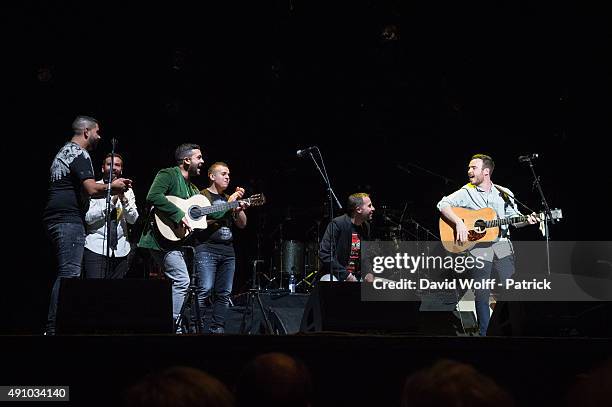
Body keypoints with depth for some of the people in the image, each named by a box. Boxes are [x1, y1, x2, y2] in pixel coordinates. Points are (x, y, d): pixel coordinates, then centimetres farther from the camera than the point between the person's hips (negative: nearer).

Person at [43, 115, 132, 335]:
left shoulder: (64, 151, 24)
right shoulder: (79, 154, -9)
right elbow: (91, 189, -21)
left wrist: (111, 190, 23)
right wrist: (112, 187, -2)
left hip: (55, 218, 11)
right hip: (69, 219, -11)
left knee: (65, 273, 13)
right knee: (70, 274, -14)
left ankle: (52, 326, 12)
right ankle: (57, 327, -19)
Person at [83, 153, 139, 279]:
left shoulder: (127, 191, 14)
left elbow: (133, 219, 3)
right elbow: (88, 217, -9)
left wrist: (124, 200, -13)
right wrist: (111, 201, -15)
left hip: (120, 249, 4)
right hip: (96, 247, -4)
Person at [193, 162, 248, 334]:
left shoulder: (229, 198, 22)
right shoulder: (203, 195, 2)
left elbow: (242, 224, 17)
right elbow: (209, 217, -12)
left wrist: (240, 206, -1)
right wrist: (230, 203, -13)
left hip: (228, 249, 7)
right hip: (207, 248, -7)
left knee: (224, 294, 3)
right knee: (205, 290, -16)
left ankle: (217, 329, 6)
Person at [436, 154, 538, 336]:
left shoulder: (504, 194, 11)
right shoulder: (466, 193, 3)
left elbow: (514, 218, 15)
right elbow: (443, 204, -8)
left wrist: (527, 220, -6)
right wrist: (459, 222, -21)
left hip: (502, 244, 2)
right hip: (478, 245, -2)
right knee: (482, 294, -1)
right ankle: (484, 333, 9)